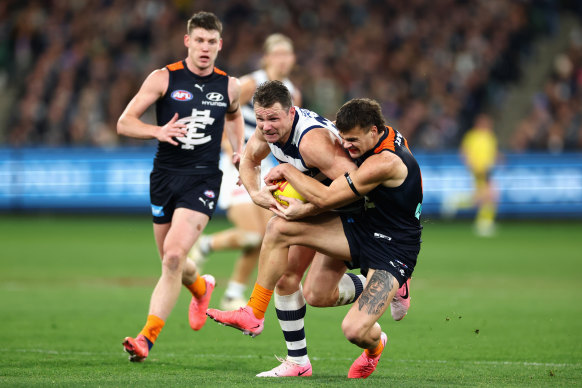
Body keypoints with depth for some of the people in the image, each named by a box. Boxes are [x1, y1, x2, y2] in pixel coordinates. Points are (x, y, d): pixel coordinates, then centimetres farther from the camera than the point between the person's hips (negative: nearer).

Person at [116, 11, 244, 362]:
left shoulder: (229, 86, 6)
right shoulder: (163, 79, -2)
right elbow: (124, 123, -5)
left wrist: (239, 149, 13)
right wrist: (158, 132, -24)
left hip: (204, 179, -1)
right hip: (165, 175, 1)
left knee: (174, 256, -20)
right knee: (171, 262, 12)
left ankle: (148, 337, -19)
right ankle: (201, 288, 48)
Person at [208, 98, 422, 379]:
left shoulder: (385, 163, -30)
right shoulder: (385, 134, -1)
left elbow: (325, 198, -24)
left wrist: (287, 171, -11)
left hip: (392, 252, -9)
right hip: (362, 227, 9)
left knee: (354, 330, -23)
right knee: (278, 227, -7)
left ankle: (375, 345, 18)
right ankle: (253, 315, 5)